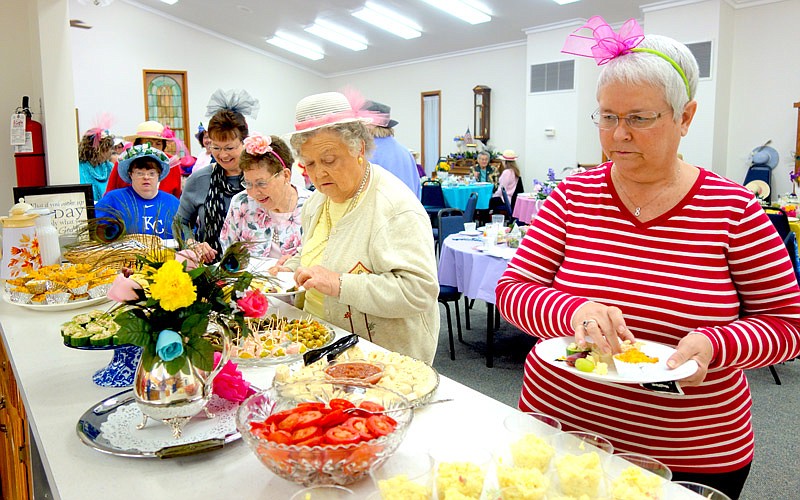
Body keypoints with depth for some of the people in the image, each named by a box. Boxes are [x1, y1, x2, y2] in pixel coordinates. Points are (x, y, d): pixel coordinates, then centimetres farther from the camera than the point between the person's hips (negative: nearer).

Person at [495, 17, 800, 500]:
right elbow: (513, 290, -7)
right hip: (556, 419, 2)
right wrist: (574, 312, -27)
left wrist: (715, 344, -22)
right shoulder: (573, 196, -4)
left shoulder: (734, 209, -7)